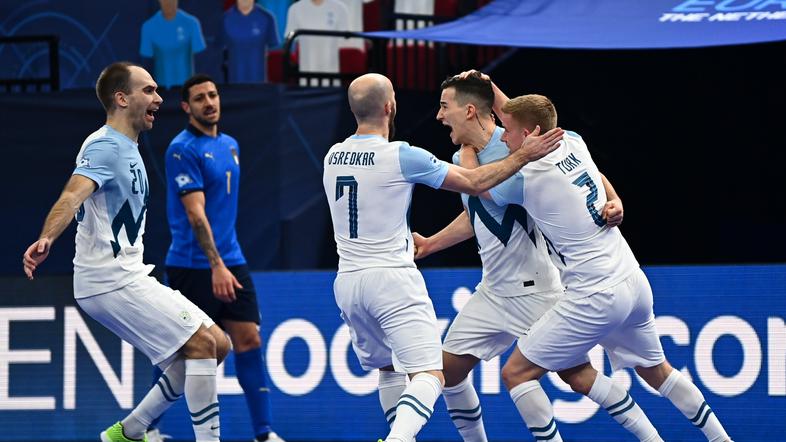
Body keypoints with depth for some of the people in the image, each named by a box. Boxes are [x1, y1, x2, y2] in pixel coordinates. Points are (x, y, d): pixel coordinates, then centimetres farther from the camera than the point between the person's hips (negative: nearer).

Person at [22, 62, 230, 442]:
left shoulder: (127, 149, 18)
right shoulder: (105, 146, -13)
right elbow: (72, 196, -31)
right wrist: (46, 239, -49)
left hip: (130, 278, 10)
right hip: (112, 280, -10)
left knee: (215, 345, 7)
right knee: (201, 342, -15)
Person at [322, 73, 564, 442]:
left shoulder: (332, 158, 7)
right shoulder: (402, 156, -11)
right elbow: (474, 183, -5)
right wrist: (524, 156, 3)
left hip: (347, 282, 7)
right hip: (392, 279, -7)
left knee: (387, 367, 25)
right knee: (428, 376, -11)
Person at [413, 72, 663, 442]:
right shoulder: (462, 160, 7)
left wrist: (613, 202, -27)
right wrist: (429, 244, 29)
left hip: (534, 289, -8)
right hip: (492, 292, 8)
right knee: (449, 367, 4)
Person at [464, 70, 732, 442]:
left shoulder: (529, 178, -16)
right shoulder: (572, 143, 5)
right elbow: (526, 118, 27)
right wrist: (489, 87, 24)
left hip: (595, 298, -9)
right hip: (635, 284, 9)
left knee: (518, 372, -2)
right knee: (656, 370, 27)